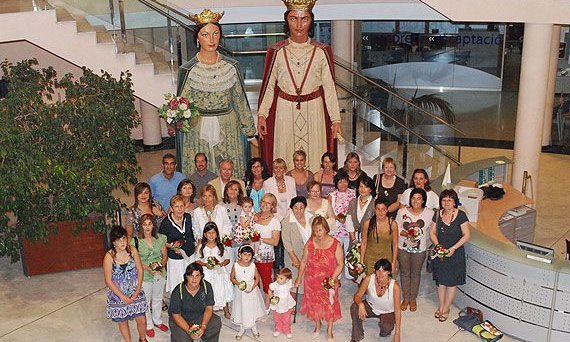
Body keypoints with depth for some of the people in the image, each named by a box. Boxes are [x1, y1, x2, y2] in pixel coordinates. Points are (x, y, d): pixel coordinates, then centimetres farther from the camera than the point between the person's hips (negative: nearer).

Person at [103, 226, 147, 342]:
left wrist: (138, 290, -9)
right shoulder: (109, 256, -19)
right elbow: (108, 281, -15)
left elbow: (140, 270, -2)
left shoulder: (132, 250, -10)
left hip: (135, 292, 2)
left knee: (142, 320, 10)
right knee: (123, 321, 15)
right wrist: (123, 297, -14)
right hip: (118, 295, -2)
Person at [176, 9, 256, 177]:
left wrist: (250, 132, 10)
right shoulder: (187, 70, -5)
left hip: (228, 131, 1)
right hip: (198, 133, -1)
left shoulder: (232, 67, 0)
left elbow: (240, 101, 7)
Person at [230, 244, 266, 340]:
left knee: (252, 308, 11)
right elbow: (232, 278, -3)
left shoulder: (253, 266, -14)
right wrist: (238, 283, -20)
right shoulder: (236, 265, -15)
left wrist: (252, 288, -15)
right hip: (240, 291, 0)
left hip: (251, 291, 0)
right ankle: (242, 328, 33)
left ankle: (253, 327, 35)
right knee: (241, 309, 11)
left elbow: (257, 278, -4)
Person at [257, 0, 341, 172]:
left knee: (314, 154, 7)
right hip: (284, 111, 0)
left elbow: (329, 87, -1)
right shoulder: (276, 52, -2)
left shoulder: (322, 51, -3)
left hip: (314, 112, 0)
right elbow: (268, 86, 4)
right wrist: (261, 115, -2)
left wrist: (336, 119, -2)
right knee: (284, 159, 7)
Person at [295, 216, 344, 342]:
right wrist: (299, 278, 7)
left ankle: (329, 331, 30)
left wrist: (333, 279, -20)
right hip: (312, 281, 2)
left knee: (330, 304, 10)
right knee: (314, 303, 17)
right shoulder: (310, 243, -9)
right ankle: (317, 325, 44)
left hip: (329, 282, -2)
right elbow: (304, 261, 2)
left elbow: (340, 264, -11)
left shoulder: (335, 244, -16)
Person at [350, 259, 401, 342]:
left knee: (386, 326, -32)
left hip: (387, 312, -2)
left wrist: (397, 334, -28)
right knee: (354, 308, -27)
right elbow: (358, 295, -18)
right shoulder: (369, 279, -25)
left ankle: (385, 332, 10)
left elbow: (397, 310, -26)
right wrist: (360, 304, -44)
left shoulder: (394, 286, -30)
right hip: (371, 307, 2)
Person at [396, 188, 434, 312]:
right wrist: (406, 234, -22)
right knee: (404, 273, 14)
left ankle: (413, 299, 33)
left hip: (419, 249, 0)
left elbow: (430, 231, 1)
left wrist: (422, 239, -3)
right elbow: (397, 228, -5)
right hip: (403, 248, 0)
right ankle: (406, 298, 32)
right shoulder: (402, 211, -10)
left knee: (415, 273, 15)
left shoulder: (429, 213, -11)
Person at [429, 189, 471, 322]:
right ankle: (441, 306, 29)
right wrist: (438, 246, -10)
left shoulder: (461, 215, -13)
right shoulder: (438, 214, -1)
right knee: (440, 281, 12)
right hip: (440, 253, 3)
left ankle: (446, 309, 20)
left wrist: (453, 248, -18)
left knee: (452, 282, 5)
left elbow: (466, 235, -12)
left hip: (455, 254, -3)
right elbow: (432, 232, 5)